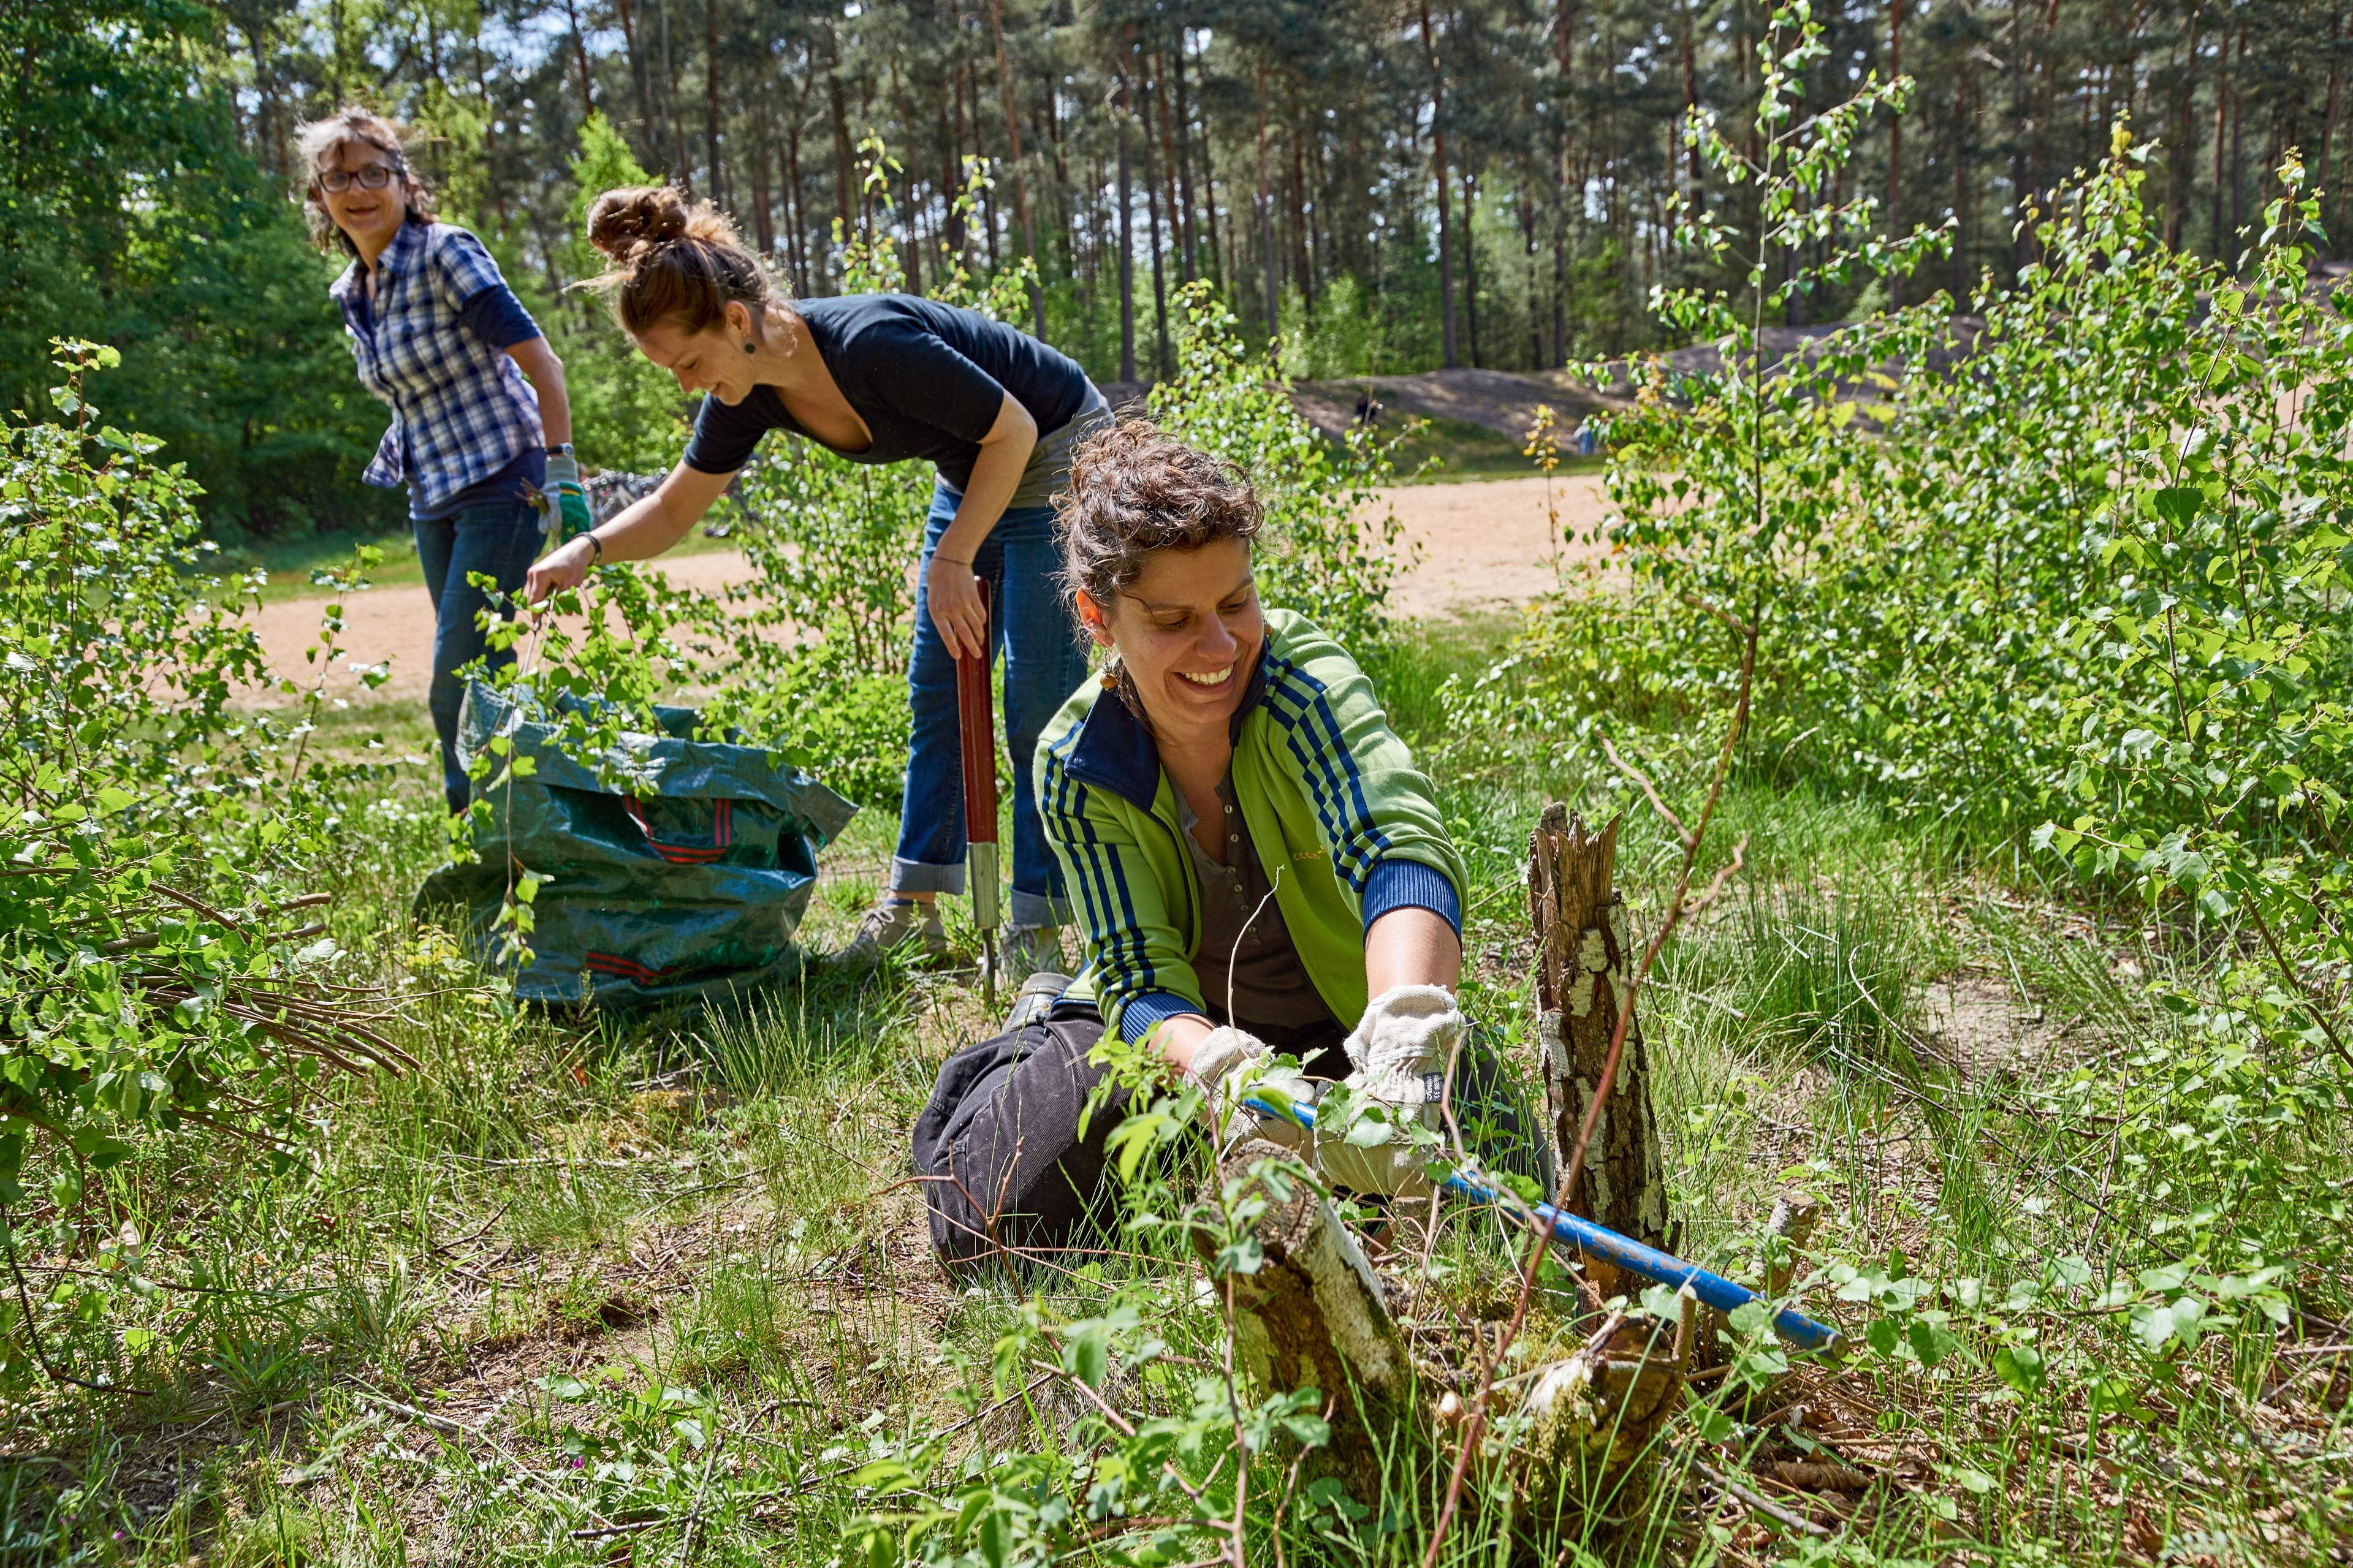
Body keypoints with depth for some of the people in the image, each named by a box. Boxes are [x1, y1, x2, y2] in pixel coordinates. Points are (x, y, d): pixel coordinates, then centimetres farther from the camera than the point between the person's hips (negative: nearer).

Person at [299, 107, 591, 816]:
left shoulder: (445, 253, -11)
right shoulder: (350, 293, 11)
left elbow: (540, 360, -15)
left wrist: (563, 471, -21)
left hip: (499, 486, -8)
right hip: (432, 503, 8)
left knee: (459, 688, -12)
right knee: (477, 680, 12)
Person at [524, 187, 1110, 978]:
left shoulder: (873, 345, -34)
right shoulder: (748, 394, -11)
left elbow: (1014, 430, -24)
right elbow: (675, 507, 1)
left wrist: (953, 559, -22)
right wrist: (588, 550, -17)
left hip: (1058, 457, -8)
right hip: (971, 472, 8)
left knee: (1039, 704, -8)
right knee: (936, 695, 7)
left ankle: (1037, 927, 0)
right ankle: (915, 904, 14)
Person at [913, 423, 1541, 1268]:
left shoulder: (1307, 683, -26)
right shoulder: (1077, 765, -17)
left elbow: (1401, 850, -44)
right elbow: (1141, 976, -22)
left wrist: (1404, 1040, -64)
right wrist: (1220, 1065, -47)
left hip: (1340, 1031, 0)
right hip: (1185, 1032, 1)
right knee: (986, 1220, -19)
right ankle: (1022, 1063, 15)